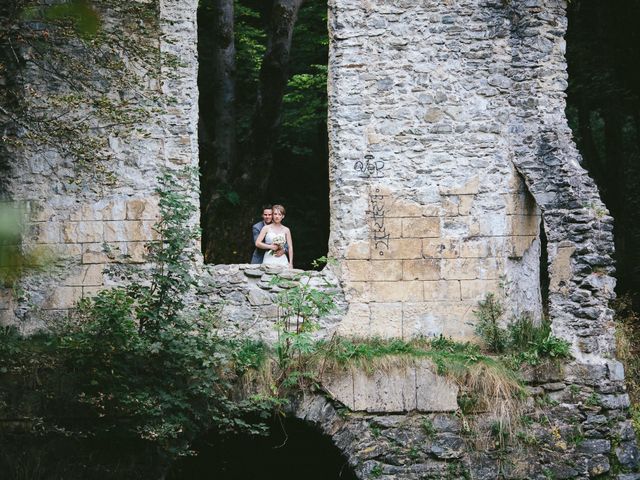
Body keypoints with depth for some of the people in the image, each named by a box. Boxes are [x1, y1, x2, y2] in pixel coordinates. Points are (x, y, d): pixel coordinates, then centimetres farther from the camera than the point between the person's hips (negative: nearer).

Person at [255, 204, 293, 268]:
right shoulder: (266, 228, 6)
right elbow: (257, 243, 1)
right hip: (269, 260, -1)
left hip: (282, 261, 1)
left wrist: (290, 263, 0)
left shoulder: (286, 230, 10)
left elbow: (290, 247, 9)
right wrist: (270, 247, -9)